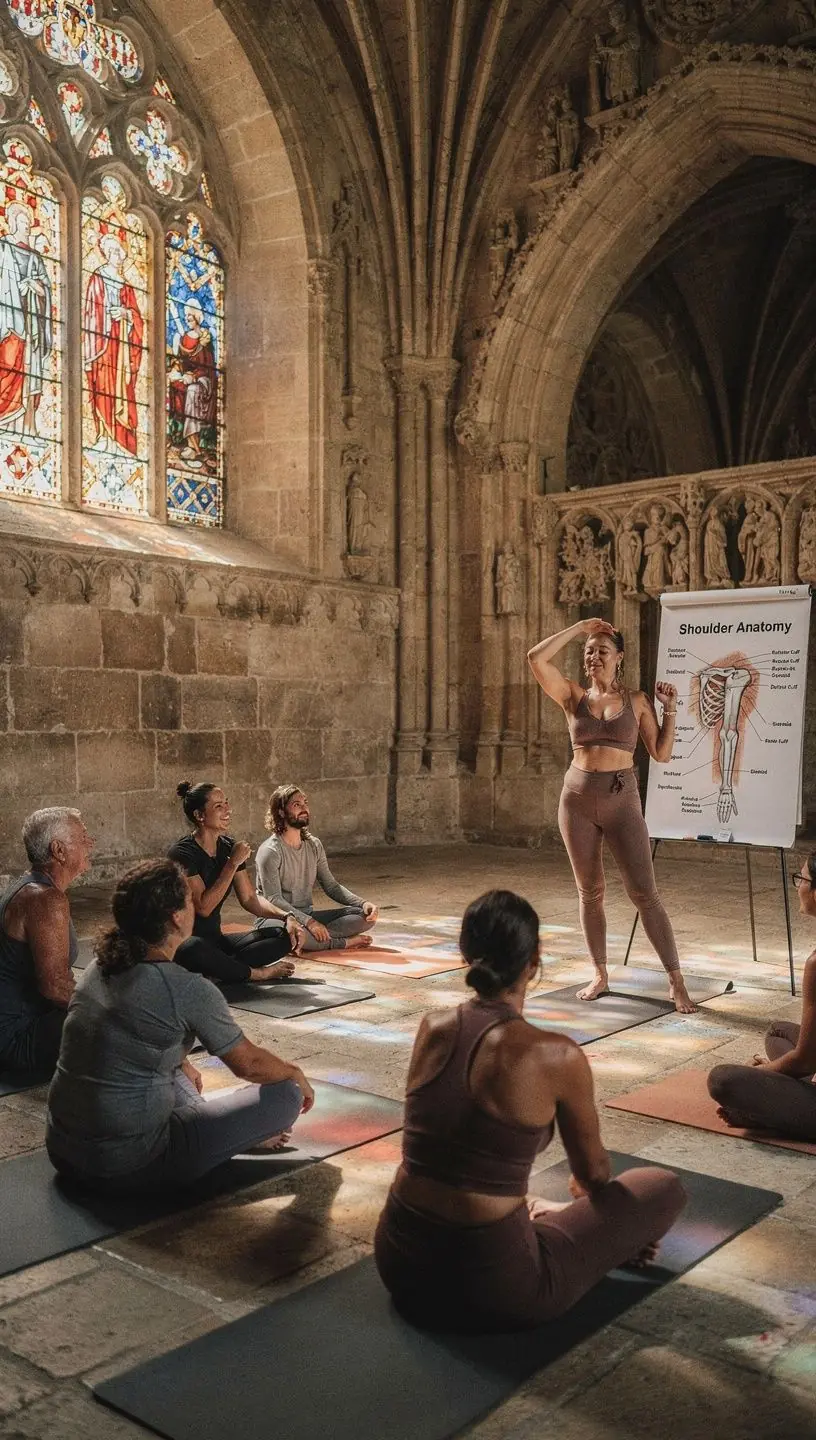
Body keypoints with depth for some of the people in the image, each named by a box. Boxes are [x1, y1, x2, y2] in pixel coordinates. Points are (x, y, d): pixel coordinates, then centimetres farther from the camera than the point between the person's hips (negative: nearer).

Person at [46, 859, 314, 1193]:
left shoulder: (99, 965, 3)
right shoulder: (188, 989, -19)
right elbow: (248, 1064, -4)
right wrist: (296, 1074, 16)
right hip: (129, 1167, -8)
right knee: (286, 1093, -3)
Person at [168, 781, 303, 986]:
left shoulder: (228, 847, 5)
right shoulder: (182, 854, -17)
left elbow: (249, 899, 9)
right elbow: (203, 907, -24)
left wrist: (286, 917, -7)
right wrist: (233, 863, -23)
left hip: (216, 941, 7)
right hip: (183, 944, -7)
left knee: (286, 935, -7)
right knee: (194, 948, -42)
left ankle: (221, 970, -21)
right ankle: (257, 973, -17)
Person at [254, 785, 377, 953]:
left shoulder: (314, 845, 9)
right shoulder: (270, 851, -13)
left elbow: (331, 886, 10)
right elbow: (274, 900, -20)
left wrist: (363, 903, -7)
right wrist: (308, 922, -34)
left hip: (308, 916, 7)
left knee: (366, 916, -8)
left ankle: (322, 936, -25)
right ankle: (345, 942, -20)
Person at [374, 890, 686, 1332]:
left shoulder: (431, 1029, -2)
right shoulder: (556, 1056, -18)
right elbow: (592, 1173, 2)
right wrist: (584, 1189, 28)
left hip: (398, 1260, 6)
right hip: (490, 1283, -6)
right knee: (664, 1188, 10)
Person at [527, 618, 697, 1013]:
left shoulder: (637, 700, 5)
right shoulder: (574, 696, 5)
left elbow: (661, 754, 5)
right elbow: (536, 658, -8)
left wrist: (670, 710, -3)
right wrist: (579, 627, -2)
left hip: (622, 801, -2)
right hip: (577, 799, 2)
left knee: (644, 893, -5)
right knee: (590, 891, 9)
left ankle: (676, 982, 1)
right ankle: (600, 976, 21)